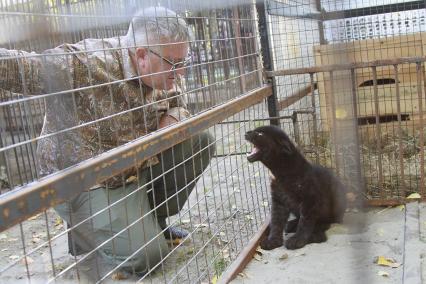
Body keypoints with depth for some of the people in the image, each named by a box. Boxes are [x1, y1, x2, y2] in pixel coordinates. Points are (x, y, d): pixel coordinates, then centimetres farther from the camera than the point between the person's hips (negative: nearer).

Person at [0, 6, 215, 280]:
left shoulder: (162, 73, -6)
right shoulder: (83, 65, -29)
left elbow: (179, 106, 8)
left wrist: (172, 119, -16)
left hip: (137, 168, 7)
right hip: (85, 183, -7)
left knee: (201, 142, -5)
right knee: (146, 255, -17)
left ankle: (154, 219, 13)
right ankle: (83, 232, 14)